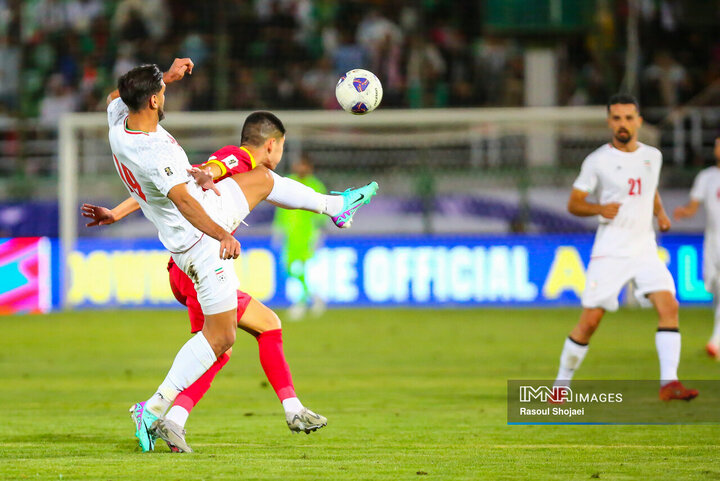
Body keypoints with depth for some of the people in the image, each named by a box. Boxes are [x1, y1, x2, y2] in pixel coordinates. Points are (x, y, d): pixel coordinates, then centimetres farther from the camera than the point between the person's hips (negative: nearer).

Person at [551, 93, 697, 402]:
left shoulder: (652, 156, 10)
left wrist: (661, 214, 12)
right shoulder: (597, 161, -3)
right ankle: (561, 384, 12)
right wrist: (599, 209, -19)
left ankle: (668, 382, -20)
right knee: (590, 320, -5)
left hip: (645, 250, 4)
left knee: (668, 305, -17)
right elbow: (573, 204, 0)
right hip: (609, 253, -4)